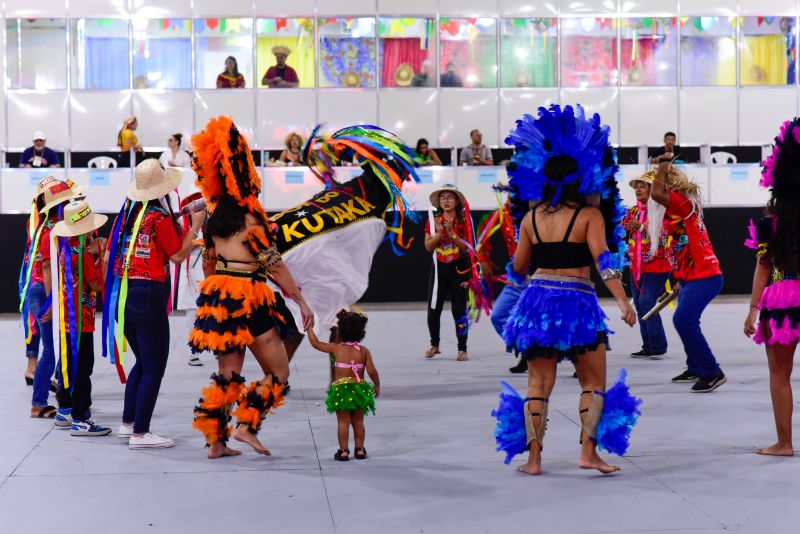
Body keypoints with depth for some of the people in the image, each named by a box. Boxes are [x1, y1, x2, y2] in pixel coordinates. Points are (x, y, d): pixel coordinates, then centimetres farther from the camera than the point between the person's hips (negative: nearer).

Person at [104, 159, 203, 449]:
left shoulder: (125, 214, 9)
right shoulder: (160, 217, -12)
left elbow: (109, 256, 13)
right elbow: (178, 255, -7)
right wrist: (195, 226, 0)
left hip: (121, 294, 8)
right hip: (148, 294, -8)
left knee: (142, 360, 21)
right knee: (154, 366, 0)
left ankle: (128, 423, 25)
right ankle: (140, 433, 0)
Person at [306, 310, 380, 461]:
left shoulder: (336, 348, -6)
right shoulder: (364, 351, -3)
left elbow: (315, 343, 2)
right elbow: (372, 371, -6)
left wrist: (309, 327, 13)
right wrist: (377, 386, 9)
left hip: (341, 389, -2)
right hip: (360, 389, 2)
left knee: (343, 422, 3)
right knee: (358, 422, 13)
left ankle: (344, 451, 3)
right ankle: (359, 450, 17)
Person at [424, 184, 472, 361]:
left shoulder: (463, 221, -2)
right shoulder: (433, 221, 4)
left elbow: (466, 247, -9)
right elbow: (428, 246, -1)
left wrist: (451, 233, -20)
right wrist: (440, 233, -15)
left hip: (459, 268, -2)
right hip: (439, 267, 2)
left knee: (459, 310, -1)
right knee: (433, 309, 1)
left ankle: (462, 349, 6)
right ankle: (434, 345, 21)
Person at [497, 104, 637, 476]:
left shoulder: (531, 218, 7)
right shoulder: (589, 215, -5)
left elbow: (519, 267, 14)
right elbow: (603, 261, -15)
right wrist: (623, 301, -18)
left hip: (538, 299, 4)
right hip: (576, 301, -4)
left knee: (538, 384, 9)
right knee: (594, 382, 10)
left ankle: (533, 458, 6)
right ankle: (588, 452, 0)